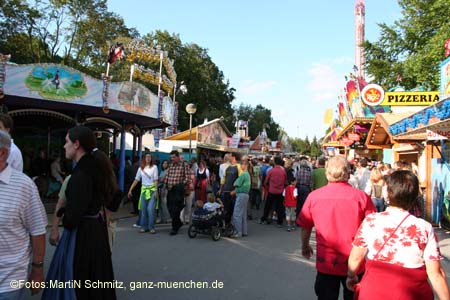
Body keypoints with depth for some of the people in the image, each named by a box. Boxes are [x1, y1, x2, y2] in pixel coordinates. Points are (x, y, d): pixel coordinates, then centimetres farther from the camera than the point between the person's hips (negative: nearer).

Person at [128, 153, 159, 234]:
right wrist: (130, 190, 3)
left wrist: (156, 191, -12)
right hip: (144, 190, 3)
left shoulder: (154, 167, -2)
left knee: (150, 209, -11)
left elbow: (156, 180, -5)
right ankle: (144, 226, 15)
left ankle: (151, 227, -2)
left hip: (152, 189, -3)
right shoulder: (141, 168, 7)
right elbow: (136, 180, 8)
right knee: (143, 209, 5)